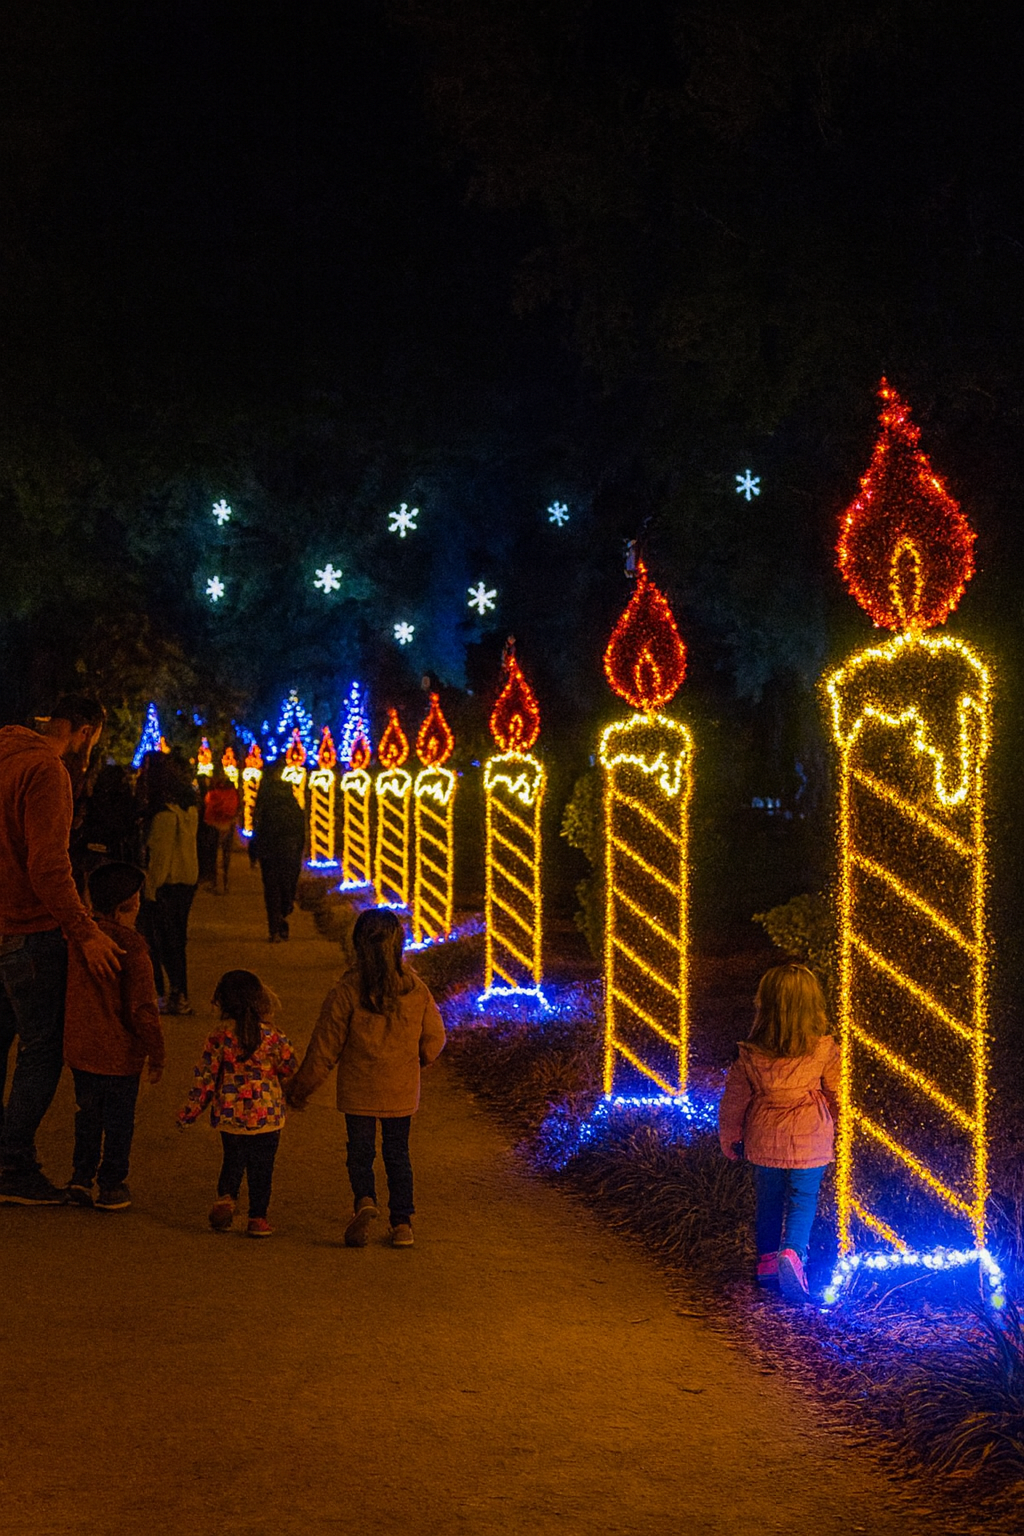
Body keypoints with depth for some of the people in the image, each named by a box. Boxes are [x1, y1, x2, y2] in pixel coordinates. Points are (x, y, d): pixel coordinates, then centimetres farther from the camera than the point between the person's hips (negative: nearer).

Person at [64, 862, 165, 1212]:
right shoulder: (130, 947, -19)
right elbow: (142, 1008, -18)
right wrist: (156, 1053, -8)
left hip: (80, 1048, 6)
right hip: (119, 1052, -6)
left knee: (87, 1116, 19)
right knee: (118, 1120, 8)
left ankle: (81, 1179, 23)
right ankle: (111, 1186, 16)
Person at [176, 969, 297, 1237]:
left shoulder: (219, 1037, -9)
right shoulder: (271, 1035, -10)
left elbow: (205, 1077, -4)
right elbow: (289, 1065, -1)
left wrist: (190, 1112, 5)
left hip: (230, 1115, 1)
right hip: (266, 1115, -1)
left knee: (232, 1160, 22)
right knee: (261, 1167, 9)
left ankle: (225, 1197, 1)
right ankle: (257, 1218, 12)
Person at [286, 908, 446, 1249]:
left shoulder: (346, 992, -13)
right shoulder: (416, 990, -5)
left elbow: (324, 1048, -8)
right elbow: (434, 1041, 3)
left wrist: (301, 1088, 4)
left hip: (358, 1092, -2)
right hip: (402, 1092, 2)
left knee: (360, 1153, 10)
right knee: (398, 1154, 14)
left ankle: (365, 1202, -13)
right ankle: (402, 1223, 14)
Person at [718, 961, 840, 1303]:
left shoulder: (750, 1056, -10)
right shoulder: (824, 1051, -14)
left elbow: (733, 1101, -1)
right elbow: (839, 1096, -4)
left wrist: (729, 1139, 15)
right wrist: (842, 1131, 14)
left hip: (764, 1142, 2)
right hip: (809, 1142, -2)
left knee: (769, 1199, 19)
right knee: (803, 1199, 9)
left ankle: (767, 1259, 28)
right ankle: (791, 1252, -12)